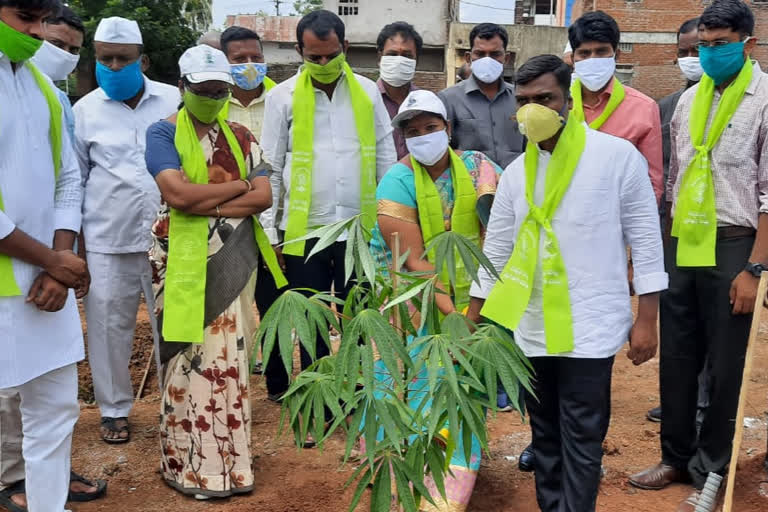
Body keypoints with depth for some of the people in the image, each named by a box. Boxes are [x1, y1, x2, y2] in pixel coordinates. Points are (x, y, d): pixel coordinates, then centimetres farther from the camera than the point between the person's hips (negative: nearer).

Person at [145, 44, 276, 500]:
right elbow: (178, 194, -17)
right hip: (184, 263, -3)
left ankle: (230, 461, 17)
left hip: (233, 263, 4)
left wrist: (208, 205, -13)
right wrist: (237, 185, -7)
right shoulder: (163, 133, -1)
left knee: (230, 360, 6)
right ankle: (193, 466, 11)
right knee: (191, 361, 0)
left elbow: (264, 197, -1)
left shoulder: (240, 137, 12)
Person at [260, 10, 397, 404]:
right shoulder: (282, 96, 0)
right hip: (304, 229, -1)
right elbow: (271, 167, 1)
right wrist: (269, 230, -2)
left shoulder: (367, 91, 6)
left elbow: (386, 157, 9)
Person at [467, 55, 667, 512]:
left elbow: (646, 238, -4)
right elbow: (494, 251, 11)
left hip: (590, 327, -4)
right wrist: (470, 323, 12)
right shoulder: (516, 172, 7)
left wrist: (646, 319, -7)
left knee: (581, 440, 0)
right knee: (544, 434, 15)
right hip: (530, 328, 5)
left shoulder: (618, 156, -5)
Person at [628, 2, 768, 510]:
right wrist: (664, 245, 12)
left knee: (724, 366, 6)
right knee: (676, 358, 12)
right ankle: (676, 457, 28)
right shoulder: (690, 99, 12)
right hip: (682, 245, 5)